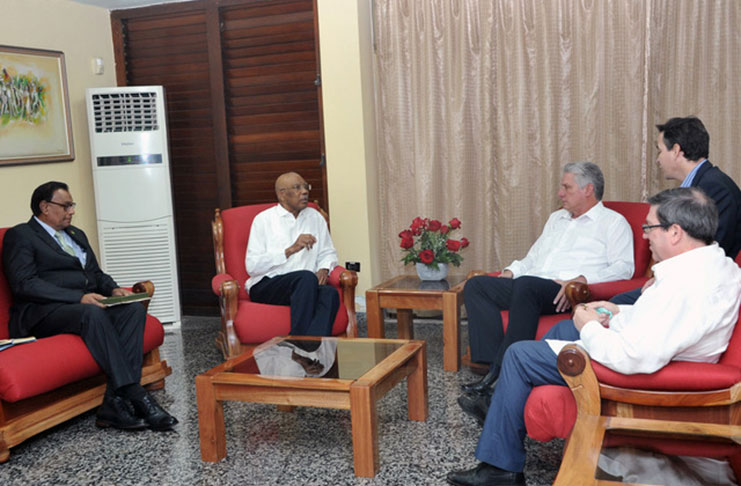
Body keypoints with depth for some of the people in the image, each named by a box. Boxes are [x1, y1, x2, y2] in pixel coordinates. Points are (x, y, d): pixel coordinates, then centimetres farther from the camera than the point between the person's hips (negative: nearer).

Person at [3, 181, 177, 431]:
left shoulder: (76, 234, 26)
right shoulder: (20, 236, 2)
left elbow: (96, 273, 26)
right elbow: (25, 284, -12)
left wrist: (113, 289, 1)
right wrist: (79, 297, -22)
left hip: (84, 305, 7)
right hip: (42, 313, -7)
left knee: (134, 309, -23)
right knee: (93, 314, -37)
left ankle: (114, 404, -33)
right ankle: (136, 397, -38)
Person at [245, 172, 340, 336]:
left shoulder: (315, 218, 18)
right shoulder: (264, 220, 3)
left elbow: (328, 253, 26)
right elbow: (252, 266, -7)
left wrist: (324, 269, 1)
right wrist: (291, 250, -15)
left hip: (305, 286, 4)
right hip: (266, 286, -4)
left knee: (330, 293, -31)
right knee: (307, 277, -35)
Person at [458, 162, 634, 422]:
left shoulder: (613, 222, 11)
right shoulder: (556, 218, 33)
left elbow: (623, 267, -2)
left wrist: (581, 280, -18)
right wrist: (509, 272, 12)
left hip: (568, 295, -7)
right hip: (529, 289, 7)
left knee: (526, 285, -38)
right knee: (475, 286, -17)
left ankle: (497, 378, -38)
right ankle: (493, 368, -30)